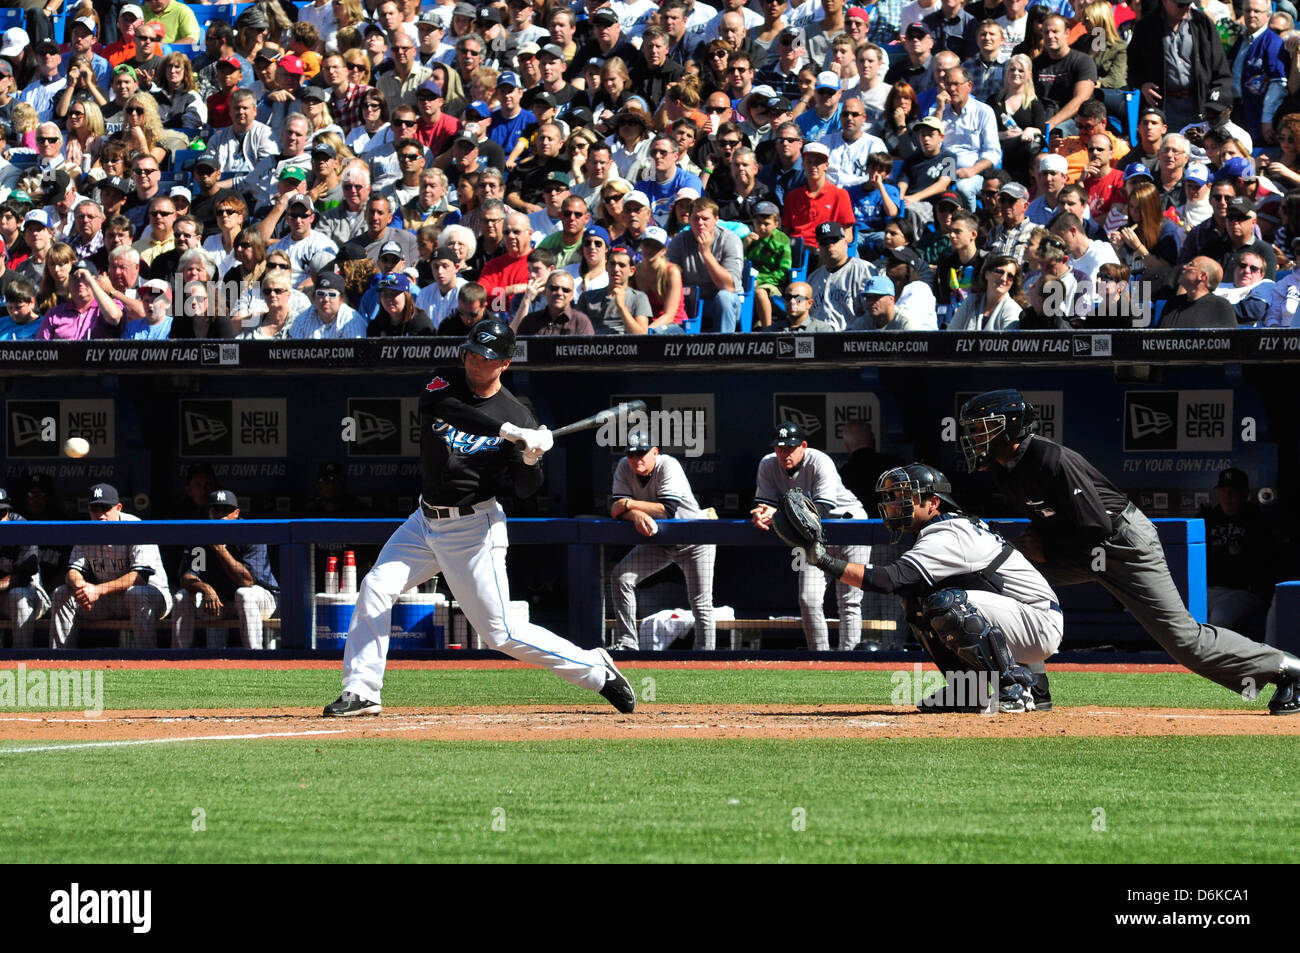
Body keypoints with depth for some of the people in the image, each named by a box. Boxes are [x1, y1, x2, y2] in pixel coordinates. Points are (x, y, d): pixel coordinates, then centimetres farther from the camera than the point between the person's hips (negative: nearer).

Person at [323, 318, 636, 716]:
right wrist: (510, 432, -35)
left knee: (500, 632, -6)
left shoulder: (518, 417, -9)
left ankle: (596, 670, 8)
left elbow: (525, 489, -9)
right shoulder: (448, 382, -1)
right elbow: (441, 407, -27)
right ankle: (361, 693, -3)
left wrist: (530, 460, -32)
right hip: (426, 520, 5)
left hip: (474, 528, -5)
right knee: (376, 587, -9)